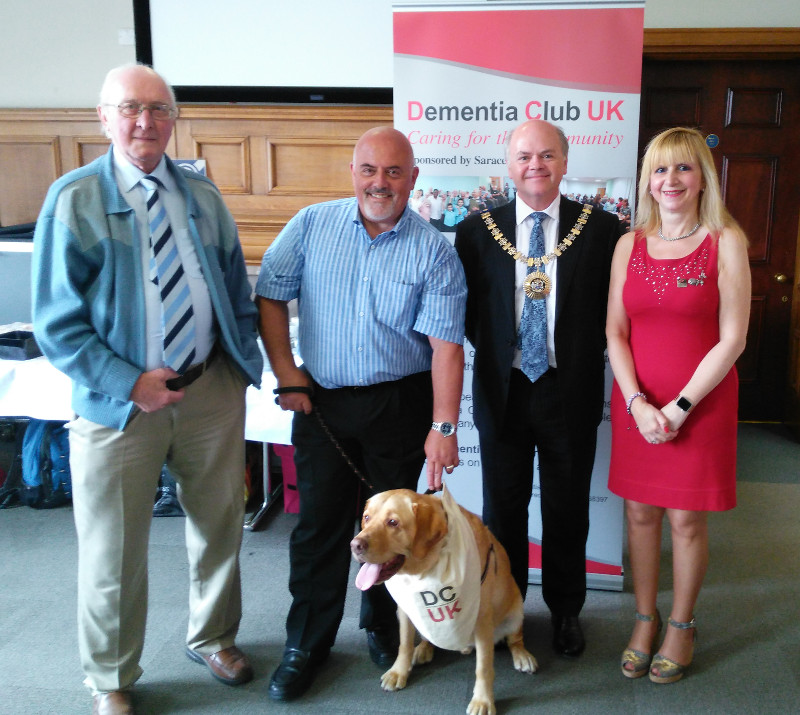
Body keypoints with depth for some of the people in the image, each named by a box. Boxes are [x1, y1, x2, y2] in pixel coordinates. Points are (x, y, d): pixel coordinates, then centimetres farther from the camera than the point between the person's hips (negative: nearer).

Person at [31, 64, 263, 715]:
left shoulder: (203, 196, 7)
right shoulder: (74, 200, -6)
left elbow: (236, 292, 12)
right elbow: (57, 323, -9)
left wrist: (246, 363, 2)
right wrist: (129, 384, -17)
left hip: (212, 387, 4)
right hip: (120, 396, -3)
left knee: (219, 525, 18)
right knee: (114, 551, 9)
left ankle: (213, 637, 44)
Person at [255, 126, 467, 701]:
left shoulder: (434, 251, -6)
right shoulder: (311, 226, 0)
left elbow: (446, 344, -11)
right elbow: (270, 296, 5)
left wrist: (443, 426, -16)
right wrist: (285, 374, -1)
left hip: (400, 403, -1)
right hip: (320, 398, 1)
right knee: (319, 522, 6)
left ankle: (383, 627, 34)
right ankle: (306, 644, 23)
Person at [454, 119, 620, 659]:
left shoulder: (601, 229, -3)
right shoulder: (477, 230, 0)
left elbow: (615, 311, 3)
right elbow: (469, 310, 6)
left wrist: (584, 357, -5)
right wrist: (495, 353, -2)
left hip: (571, 393, 0)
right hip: (503, 391, 1)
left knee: (568, 511, 13)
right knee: (503, 510, 13)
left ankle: (566, 611, 34)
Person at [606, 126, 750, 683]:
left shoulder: (725, 242, -6)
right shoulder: (630, 244, 4)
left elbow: (732, 339, -10)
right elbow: (616, 332, 3)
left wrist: (678, 407, -14)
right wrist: (638, 403, -9)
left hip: (700, 403, -3)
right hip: (636, 402, 3)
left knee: (687, 519, 7)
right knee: (640, 513, 11)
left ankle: (681, 626, 28)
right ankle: (645, 620, 29)